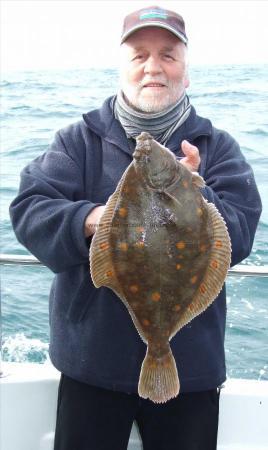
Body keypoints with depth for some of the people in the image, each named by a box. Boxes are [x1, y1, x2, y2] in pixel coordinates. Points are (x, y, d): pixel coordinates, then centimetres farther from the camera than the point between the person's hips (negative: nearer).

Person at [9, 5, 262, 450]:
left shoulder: (217, 147, 1)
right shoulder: (79, 140, 0)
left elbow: (239, 235, -10)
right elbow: (28, 212, -11)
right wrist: (91, 218, -29)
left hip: (189, 363, 1)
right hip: (92, 359, 0)